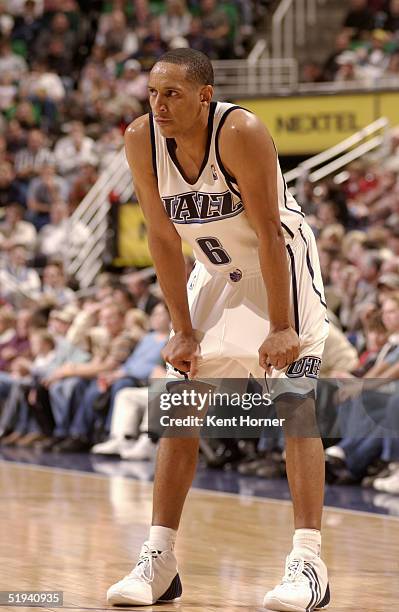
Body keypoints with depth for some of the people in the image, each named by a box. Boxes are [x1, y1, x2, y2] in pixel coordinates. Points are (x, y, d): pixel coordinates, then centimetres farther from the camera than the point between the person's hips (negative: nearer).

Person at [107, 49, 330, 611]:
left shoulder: (241, 133, -29)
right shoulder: (142, 140, -15)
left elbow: (268, 235, -26)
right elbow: (164, 239, -8)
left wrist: (281, 327, -27)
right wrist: (184, 331, -9)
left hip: (281, 264, -6)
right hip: (217, 272, 6)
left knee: (294, 405, -15)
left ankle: (308, 564, -17)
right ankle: (159, 563, 6)